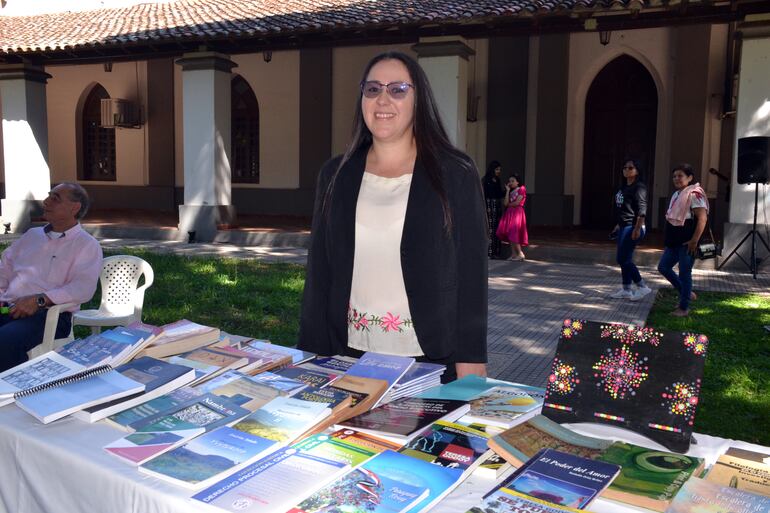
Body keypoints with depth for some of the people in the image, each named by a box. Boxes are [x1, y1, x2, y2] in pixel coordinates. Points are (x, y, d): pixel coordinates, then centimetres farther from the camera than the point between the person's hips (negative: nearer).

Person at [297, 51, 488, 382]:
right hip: (350, 354, 3)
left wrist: (470, 367, -9)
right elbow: (319, 271, 7)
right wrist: (313, 355, 4)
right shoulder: (335, 175, 6)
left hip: (431, 360, -2)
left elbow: (471, 275, -5)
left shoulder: (455, 175, -4)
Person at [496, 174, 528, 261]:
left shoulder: (522, 189, -2)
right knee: (509, 234, 2)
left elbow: (517, 202, -12)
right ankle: (513, 254, 5)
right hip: (509, 214, 7)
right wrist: (508, 190, 3)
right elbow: (505, 203, 2)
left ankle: (520, 253, -7)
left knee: (514, 234, -14)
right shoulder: (511, 192, 18)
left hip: (517, 212, -7)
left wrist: (508, 204, 5)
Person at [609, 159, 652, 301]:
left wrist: (637, 229, -25)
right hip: (624, 227, 9)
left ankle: (642, 287, 1)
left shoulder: (639, 187, -12)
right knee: (625, 259, 11)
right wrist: (619, 225, 23)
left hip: (632, 227, -9)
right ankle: (626, 290, 17)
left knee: (623, 259, -9)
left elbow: (642, 210, -19)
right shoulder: (623, 187, 15)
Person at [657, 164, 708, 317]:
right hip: (674, 241, 9)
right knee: (663, 267, 11)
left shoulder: (694, 194, -13)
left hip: (687, 243, -9)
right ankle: (686, 293, 26)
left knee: (684, 273, -1)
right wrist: (668, 240, 21)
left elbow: (702, 218, -19)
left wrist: (694, 241, -22)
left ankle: (684, 308, 11)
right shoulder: (676, 194, 16)